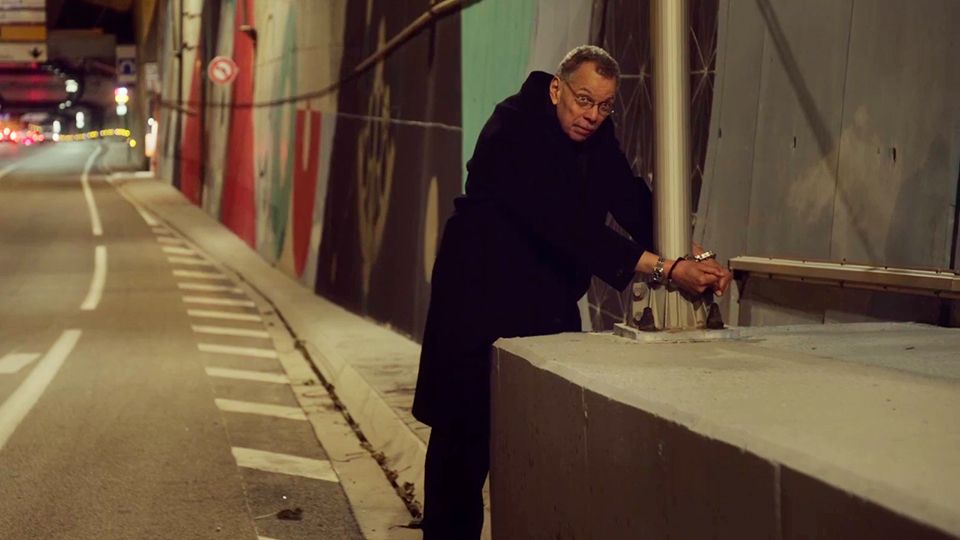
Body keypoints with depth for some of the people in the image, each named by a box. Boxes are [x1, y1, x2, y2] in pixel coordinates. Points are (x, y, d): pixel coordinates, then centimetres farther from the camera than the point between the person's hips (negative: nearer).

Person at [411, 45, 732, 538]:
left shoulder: (596, 137, 3)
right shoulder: (513, 133, -22)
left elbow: (634, 202, -3)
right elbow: (567, 226, -31)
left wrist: (694, 258, -22)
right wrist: (665, 269, -35)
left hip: (553, 307, 7)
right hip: (482, 306, -7)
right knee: (467, 439, -1)